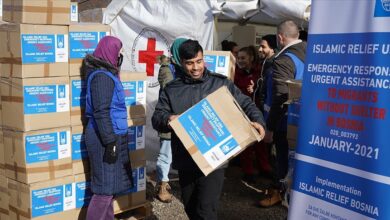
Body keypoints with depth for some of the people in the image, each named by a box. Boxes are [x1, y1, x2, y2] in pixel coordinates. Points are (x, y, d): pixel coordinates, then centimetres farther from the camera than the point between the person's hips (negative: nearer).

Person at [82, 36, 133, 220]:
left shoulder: (106, 73, 13)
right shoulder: (102, 76, -15)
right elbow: (101, 112, -20)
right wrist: (110, 143, -21)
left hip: (112, 135, 9)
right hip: (105, 138, -9)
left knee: (108, 184, 16)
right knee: (106, 186, -2)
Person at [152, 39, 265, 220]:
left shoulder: (220, 83, 2)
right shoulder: (172, 89, 6)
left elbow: (245, 104, 7)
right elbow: (156, 117, 3)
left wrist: (257, 120, -11)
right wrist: (167, 120, -19)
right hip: (185, 161, 3)